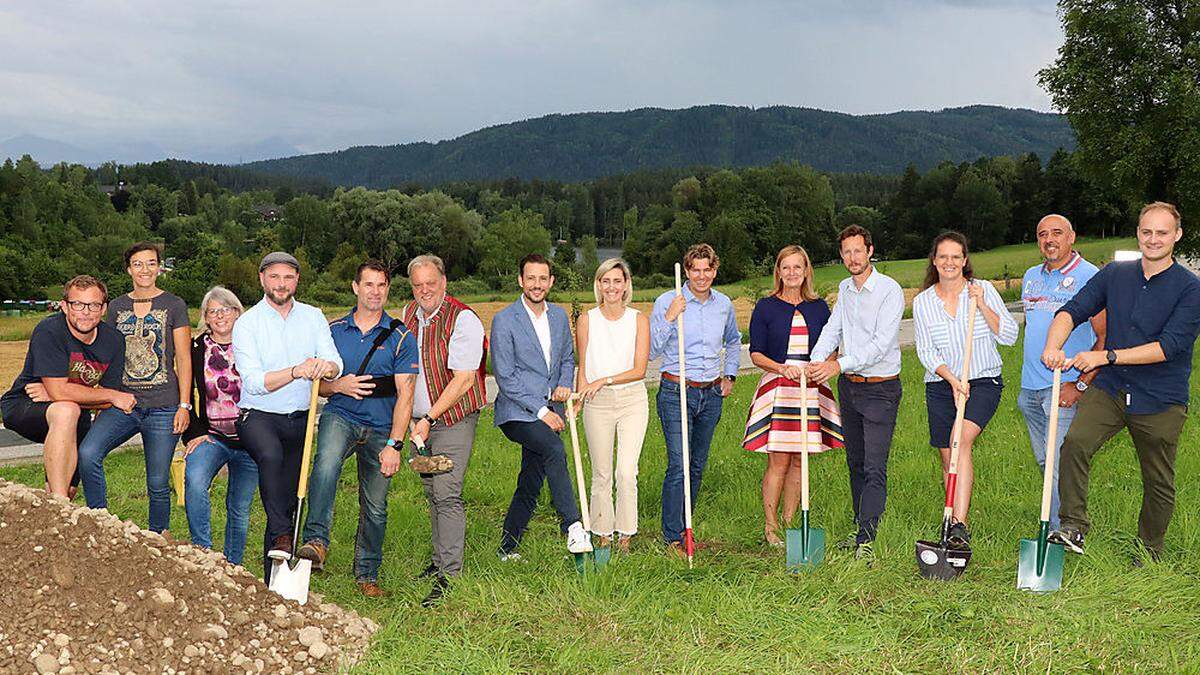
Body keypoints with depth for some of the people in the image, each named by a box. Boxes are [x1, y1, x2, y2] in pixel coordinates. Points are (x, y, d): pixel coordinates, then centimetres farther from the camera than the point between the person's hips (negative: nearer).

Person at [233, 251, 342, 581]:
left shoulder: (313, 317, 4)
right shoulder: (247, 323, -6)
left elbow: (336, 363, -8)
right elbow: (254, 382, -17)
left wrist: (326, 366, -32)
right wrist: (295, 371, -32)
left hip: (299, 419, 4)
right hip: (258, 415, -4)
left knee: (288, 501, 7)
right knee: (271, 454, -37)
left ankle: (274, 585, 15)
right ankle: (281, 536, -31)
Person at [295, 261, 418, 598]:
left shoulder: (400, 337, 0)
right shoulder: (333, 330, 6)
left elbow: (405, 394, -5)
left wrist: (394, 444, -12)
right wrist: (339, 386, -11)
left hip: (380, 428, 0)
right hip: (340, 416, 0)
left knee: (375, 506, 5)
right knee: (326, 462, -33)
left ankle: (367, 574, 22)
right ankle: (316, 542, -35)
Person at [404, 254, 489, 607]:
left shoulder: (463, 319, -14)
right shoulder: (409, 313, 9)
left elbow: (463, 379, -19)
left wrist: (429, 419, -20)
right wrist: (417, 419, 11)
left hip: (454, 419, -7)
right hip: (421, 419, 7)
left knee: (446, 494, -13)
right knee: (432, 493, 14)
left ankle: (450, 576, -12)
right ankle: (438, 560, 26)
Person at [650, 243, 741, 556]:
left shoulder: (724, 304, 8)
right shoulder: (667, 302, -6)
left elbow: (734, 341, 28)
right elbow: (652, 351, -8)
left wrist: (729, 375, 18)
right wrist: (669, 318, -18)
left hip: (712, 394, 5)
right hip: (677, 392, -5)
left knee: (698, 465, 12)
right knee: (679, 465, -11)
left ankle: (684, 526, 25)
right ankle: (673, 537, -5)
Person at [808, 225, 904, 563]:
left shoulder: (890, 290, -13)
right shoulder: (844, 288, 10)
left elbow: (881, 343, -21)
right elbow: (832, 329, 5)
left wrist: (839, 365, -29)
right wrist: (815, 362, -13)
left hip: (880, 388, -7)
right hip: (849, 386, 7)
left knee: (874, 468, -10)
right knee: (855, 463, 15)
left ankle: (867, 541, -12)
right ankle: (861, 529, 26)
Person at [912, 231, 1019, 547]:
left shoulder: (984, 290, 0)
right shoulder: (922, 302, 4)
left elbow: (1009, 336, -4)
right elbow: (925, 351, 0)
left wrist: (982, 305, -14)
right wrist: (952, 379, -15)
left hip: (984, 381, -3)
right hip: (941, 386, 3)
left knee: (961, 440, -24)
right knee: (948, 457, 5)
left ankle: (958, 523, -29)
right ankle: (956, 521, 20)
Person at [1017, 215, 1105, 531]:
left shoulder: (1090, 277, -8)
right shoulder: (1031, 277, 15)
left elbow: (1106, 338, -11)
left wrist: (1080, 385, -17)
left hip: (1066, 387, -7)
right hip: (1030, 387, 7)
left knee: (1059, 464, -10)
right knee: (1044, 461, 14)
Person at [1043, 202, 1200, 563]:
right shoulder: (1114, 274, 4)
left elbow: (1169, 346, -17)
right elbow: (1073, 310, -3)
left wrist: (1106, 357, -21)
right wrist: (1053, 345, -24)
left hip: (1160, 400, -2)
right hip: (1109, 389, 2)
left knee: (1159, 483, 10)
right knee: (1075, 443, -24)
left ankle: (1149, 554, 29)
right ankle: (1074, 527, -16)